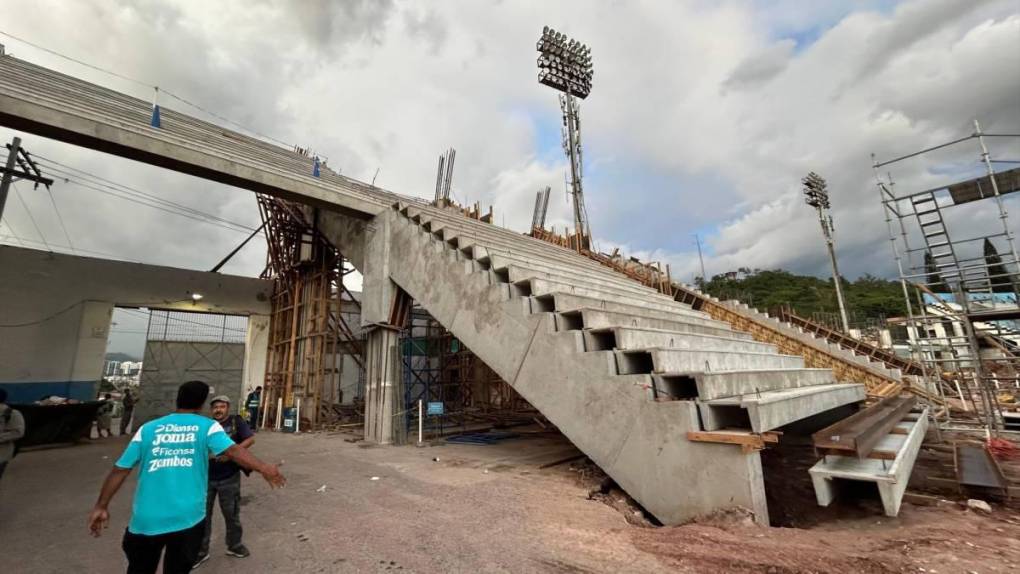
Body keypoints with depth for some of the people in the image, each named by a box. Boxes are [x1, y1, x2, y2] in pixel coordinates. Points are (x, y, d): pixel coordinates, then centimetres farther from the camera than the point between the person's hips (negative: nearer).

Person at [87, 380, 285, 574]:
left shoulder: (147, 428, 5)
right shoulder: (208, 427, -4)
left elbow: (120, 470, 5)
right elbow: (233, 450, -19)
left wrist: (101, 506, 16)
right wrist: (263, 468, -21)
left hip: (146, 520, 2)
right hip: (187, 519, -2)